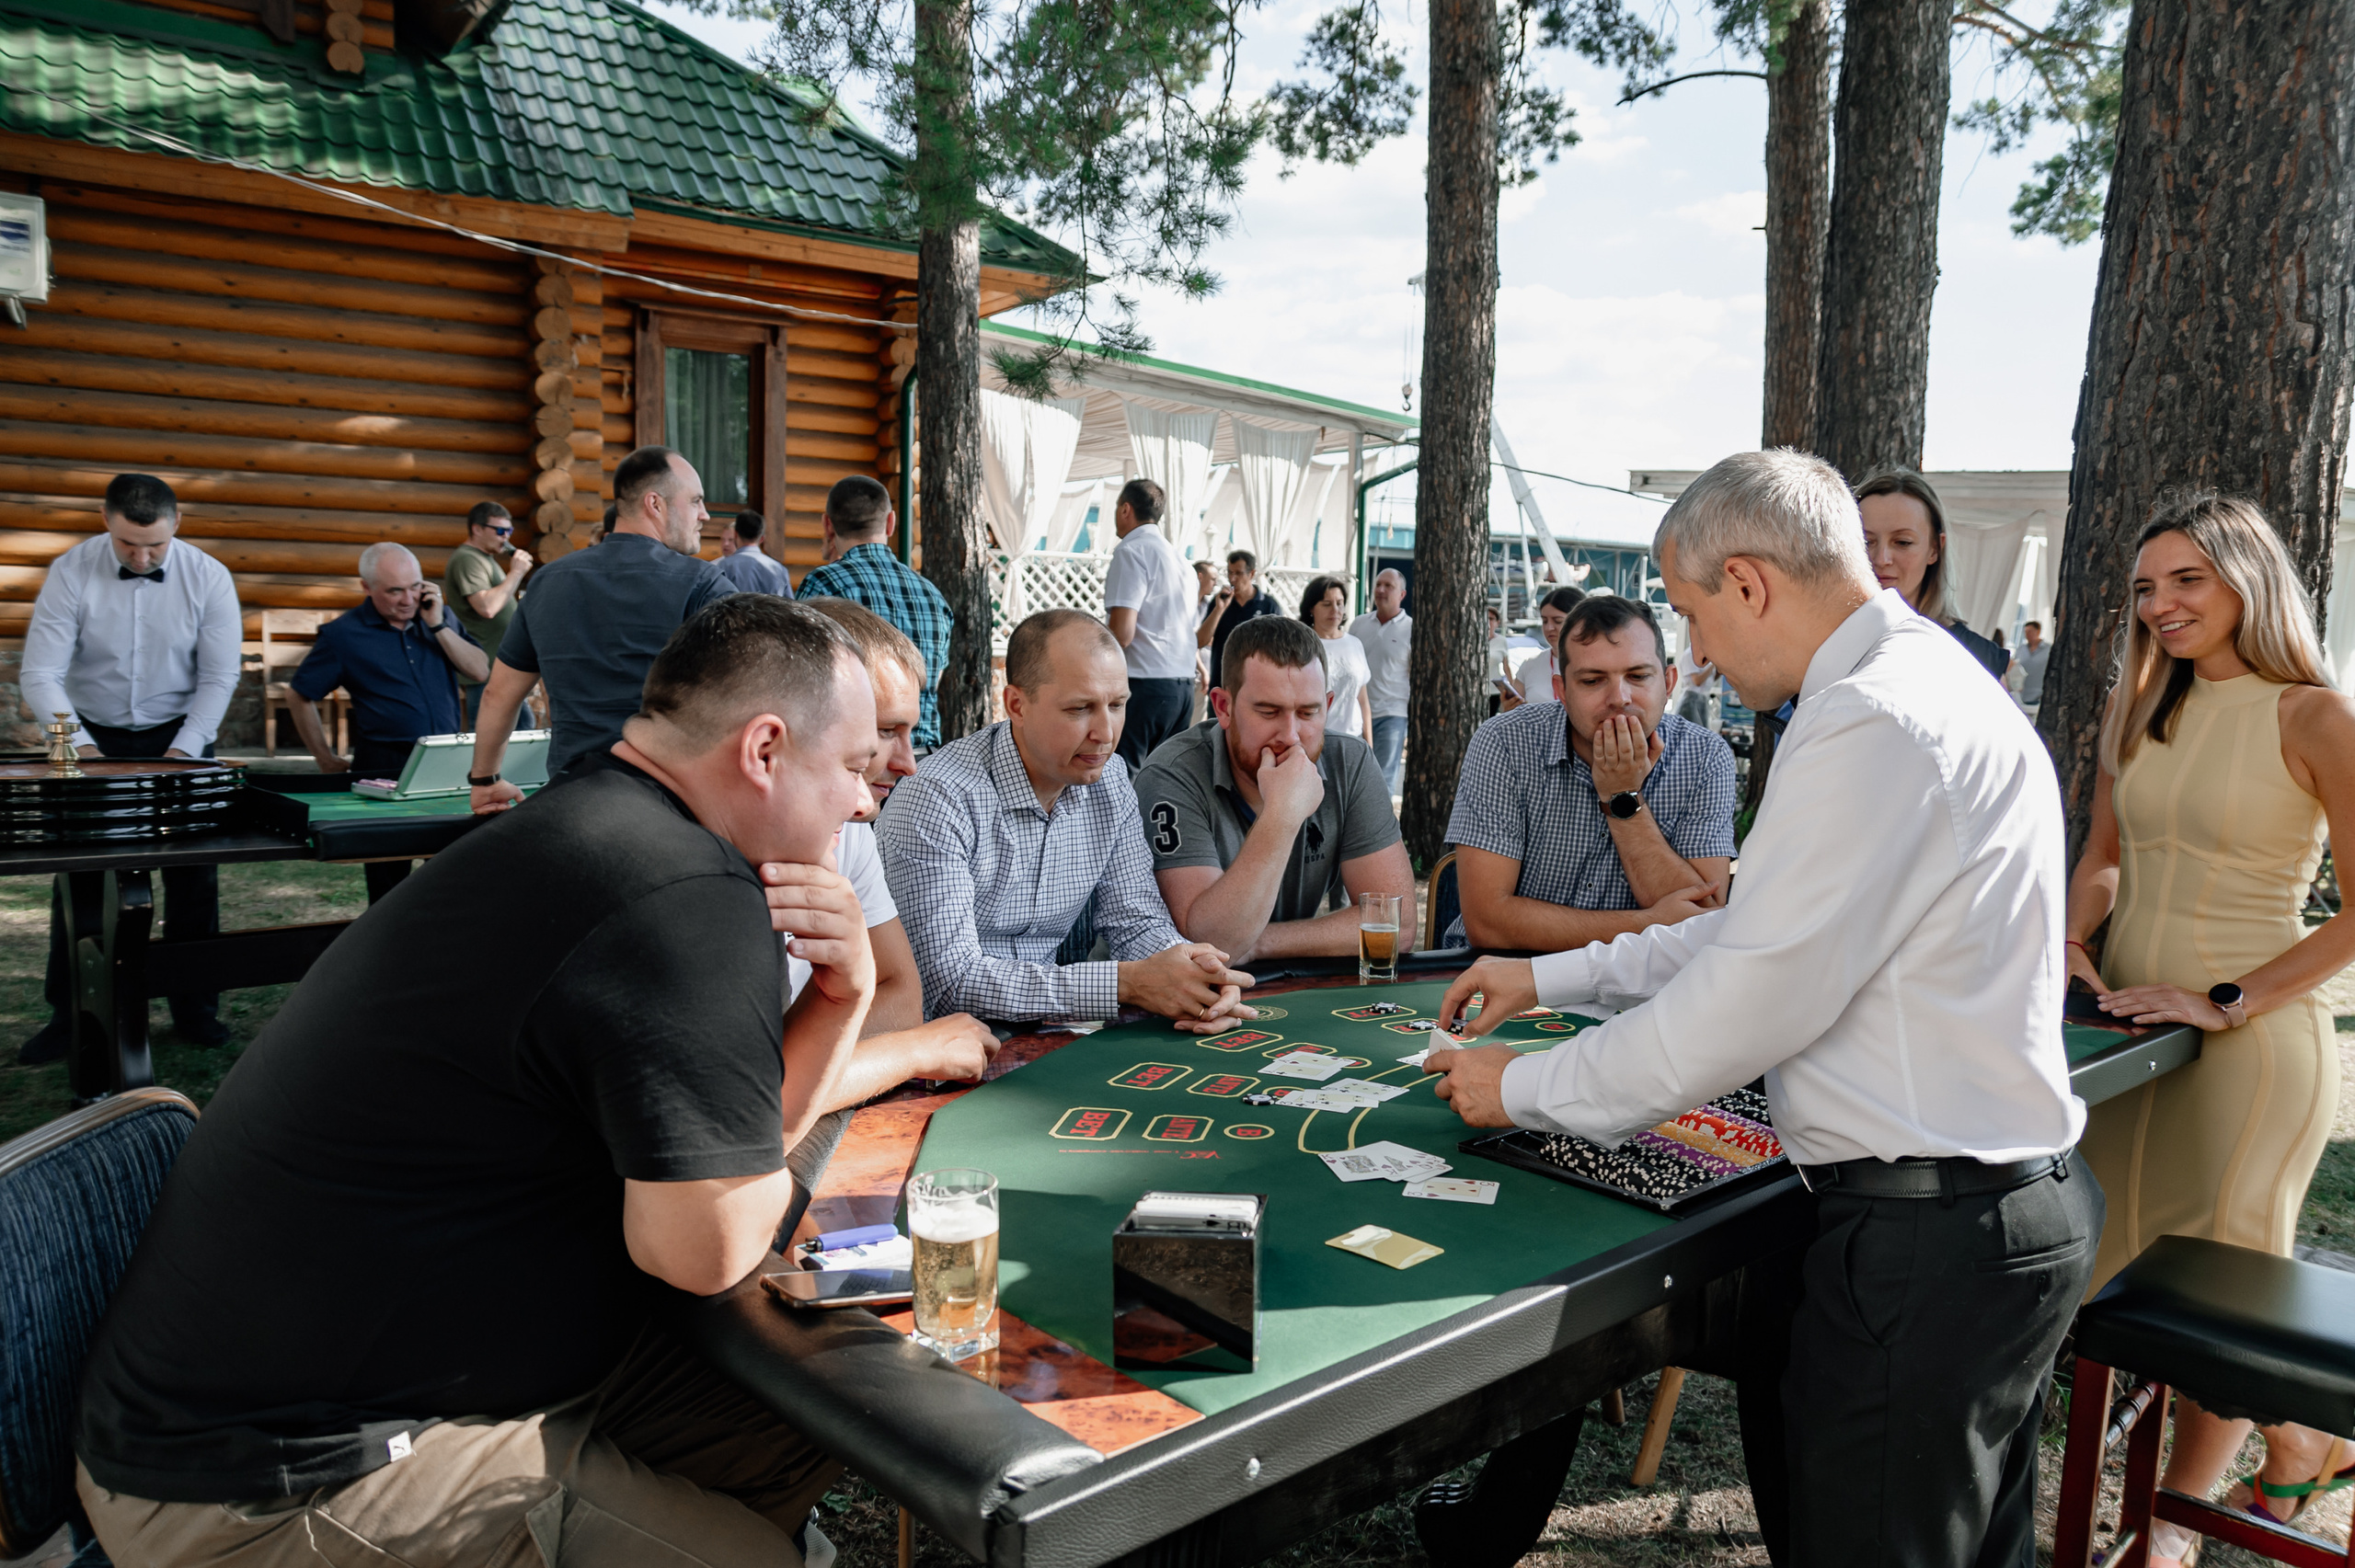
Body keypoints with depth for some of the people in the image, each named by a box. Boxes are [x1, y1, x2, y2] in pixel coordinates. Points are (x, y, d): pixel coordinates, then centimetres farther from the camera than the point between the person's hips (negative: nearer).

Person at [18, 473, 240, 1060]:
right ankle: (67, 1013, 10)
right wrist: (82, 746, -26)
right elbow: (39, 674, -15)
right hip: (94, 734, 0)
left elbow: (219, 677, -8)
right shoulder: (71, 572, -14)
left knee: (193, 873, 1)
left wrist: (181, 753, -15)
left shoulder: (208, 577, -12)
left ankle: (194, 1006, 13)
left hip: (180, 733, 0)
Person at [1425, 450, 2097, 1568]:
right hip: (2001, 1209, 10)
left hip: (1924, 1241, -10)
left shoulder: (1869, 723, -22)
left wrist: (1525, 1090, -8)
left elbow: (1756, 995, -20)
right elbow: (1761, 922, 18)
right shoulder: (1928, 678, 13)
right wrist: (1553, 977, 20)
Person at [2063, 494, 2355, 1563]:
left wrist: (2229, 1000, -19)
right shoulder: (2140, 707, 7)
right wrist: (2073, 941, -1)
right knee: (2132, 1264, 14)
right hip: (2131, 1023, 6)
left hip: (2249, 1043, -6)